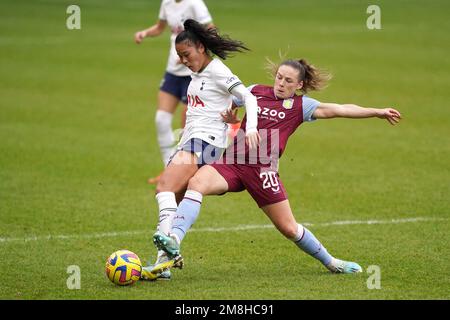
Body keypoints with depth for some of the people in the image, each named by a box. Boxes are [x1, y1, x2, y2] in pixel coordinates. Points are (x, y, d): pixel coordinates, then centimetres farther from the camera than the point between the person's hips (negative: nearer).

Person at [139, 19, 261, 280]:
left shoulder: (217, 71, -7)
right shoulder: (197, 73, 20)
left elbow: (248, 97, -15)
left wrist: (251, 128, -28)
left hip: (206, 141, -10)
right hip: (189, 141, 10)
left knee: (165, 186, -27)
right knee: (171, 202, 2)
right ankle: (162, 264, 0)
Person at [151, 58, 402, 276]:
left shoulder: (300, 106, 5)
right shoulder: (255, 92, 12)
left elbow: (339, 110, 0)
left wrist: (377, 112, -5)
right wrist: (228, 115, 4)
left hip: (263, 171, -2)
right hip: (232, 163, 2)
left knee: (289, 228, 4)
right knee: (197, 183, -28)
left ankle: (331, 263, 28)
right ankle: (174, 241, -41)